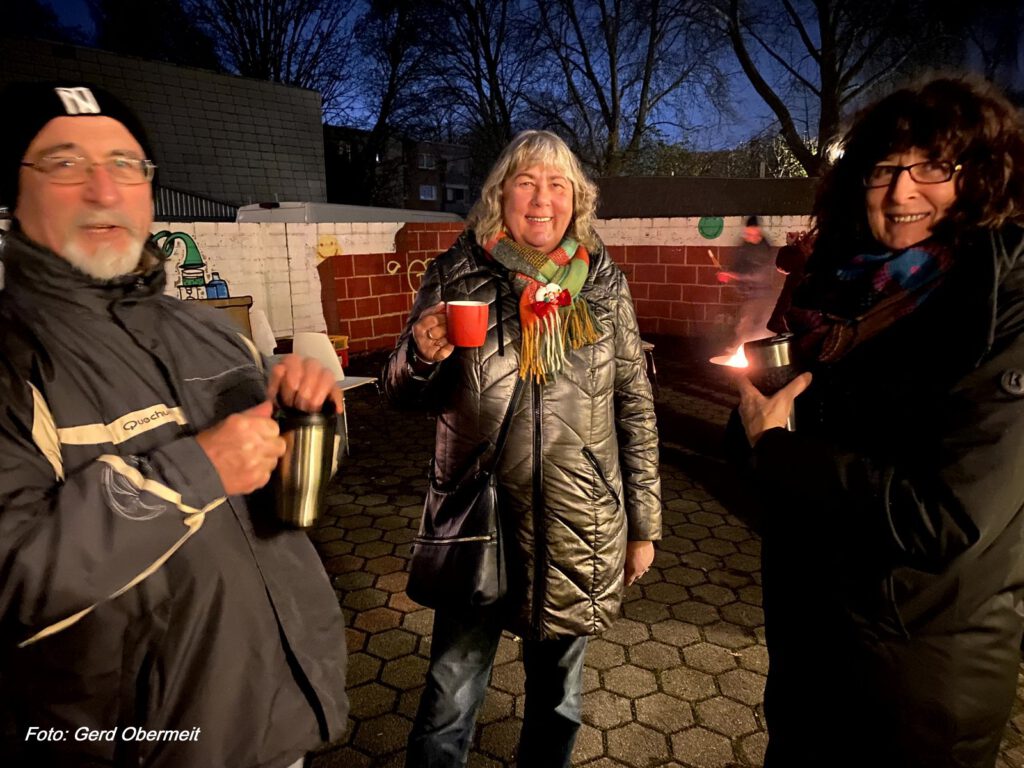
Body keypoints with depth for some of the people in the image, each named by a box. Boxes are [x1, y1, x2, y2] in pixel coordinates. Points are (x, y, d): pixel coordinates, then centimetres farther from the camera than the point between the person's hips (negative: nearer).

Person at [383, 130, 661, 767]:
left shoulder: (604, 281, -1)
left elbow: (636, 407, 3)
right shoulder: (455, 275, -4)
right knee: (451, 701, 9)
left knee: (558, 689, 20)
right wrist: (422, 356, -21)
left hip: (581, 524, 2)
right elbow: (409, 397, 2)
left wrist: (644, 524, 4)